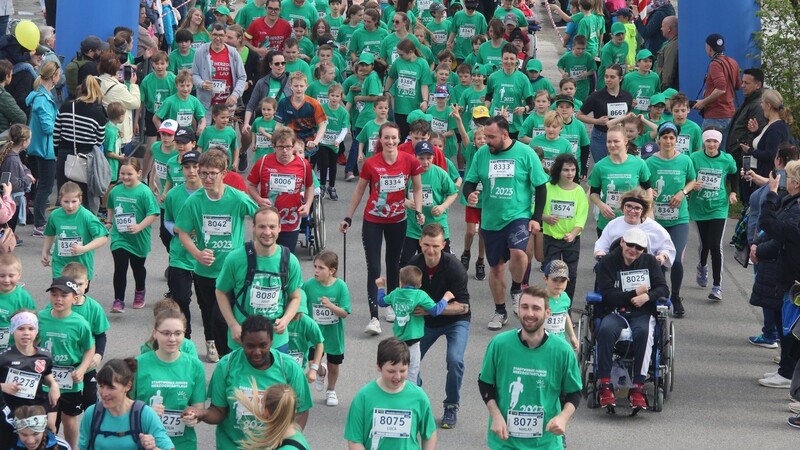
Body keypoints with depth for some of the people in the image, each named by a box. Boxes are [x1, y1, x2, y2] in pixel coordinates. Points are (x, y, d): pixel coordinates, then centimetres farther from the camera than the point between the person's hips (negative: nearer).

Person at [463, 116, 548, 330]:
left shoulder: (525, 153, -8)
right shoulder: (482, 153, -2)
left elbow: (541, 187, -2)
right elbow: (470, 182, 5)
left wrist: (537, 218, -7)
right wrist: (470, 194, -19)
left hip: (518, 216, -3)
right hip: (491, 220, 3)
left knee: (517, 252, -29)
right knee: (496, 266, 11)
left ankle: (516, 290, 1)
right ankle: (500, 311, 29)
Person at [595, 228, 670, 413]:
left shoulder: (650, 262, 14)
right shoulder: (608, 262, 5)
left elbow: (663, 289, 5)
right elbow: (608, 295, -5)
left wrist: (647, 296, -15)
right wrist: (635, 293, -8)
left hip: (643, 313, 1)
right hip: (615, 313, -1)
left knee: (643, 332, -35)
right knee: (605, 330, -36)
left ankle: (637, 389, -36)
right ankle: (605, 387, -35)